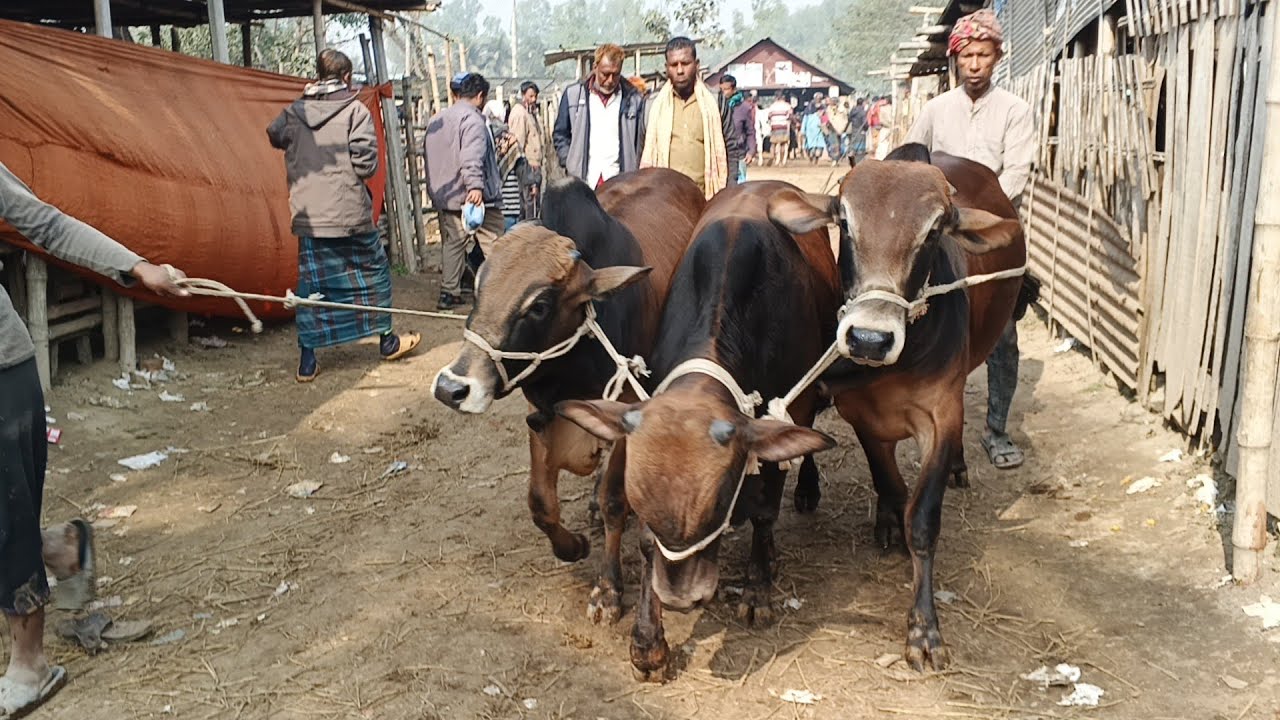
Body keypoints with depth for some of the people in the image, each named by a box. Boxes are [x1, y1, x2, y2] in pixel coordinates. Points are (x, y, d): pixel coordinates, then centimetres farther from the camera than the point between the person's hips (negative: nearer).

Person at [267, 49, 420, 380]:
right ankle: (387, 341, 28)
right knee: (373, 272, 16)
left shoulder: (295, 111, 5)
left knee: (311, 283, 9)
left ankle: (307, 360, 8)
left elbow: (274, 134, 26)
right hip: (350, 214, -4)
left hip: (309, 215, 4)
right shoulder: (355, 110, -8)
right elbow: (366, 163, -14)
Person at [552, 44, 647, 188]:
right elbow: (560, 135, 13)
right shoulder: (573, 94, 6)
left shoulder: (634, 99, 4)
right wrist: (570, 165, 2)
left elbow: (641, 140, 7)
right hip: (582, 181, 1)